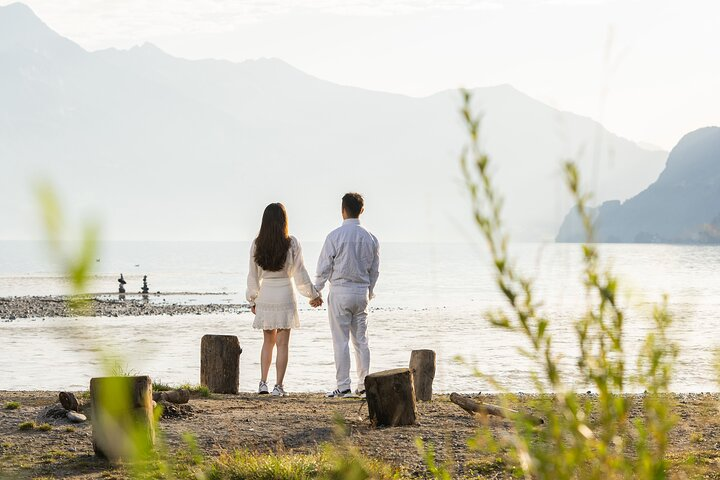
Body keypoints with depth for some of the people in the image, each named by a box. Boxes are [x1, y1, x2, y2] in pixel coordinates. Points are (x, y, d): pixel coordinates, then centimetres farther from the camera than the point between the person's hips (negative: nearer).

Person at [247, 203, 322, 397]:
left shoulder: (257, 244, -1)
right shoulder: (291, 243, -8)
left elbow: (253, 275, 6)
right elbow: (299, 273, -3)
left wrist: (252, 300, 17)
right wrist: (314, 295, 9)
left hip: (265, 295, 3)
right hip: (285, 294, -3)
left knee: (268, 341, 16)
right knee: (282, 343, 2)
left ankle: (263, 383, 11)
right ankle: (278, 386, 1)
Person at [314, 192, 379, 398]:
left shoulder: (335, 236, -11)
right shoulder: (370, 238, 4)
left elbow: (324, 267, -8)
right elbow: (375, 270, 11)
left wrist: (315, 292, 3)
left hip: (340, 291, -5)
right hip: (362, 292, 5)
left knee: (341, 340, -1)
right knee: (361, 340, 11)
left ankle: (343, 386, -2)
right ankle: (364, 385, 11)